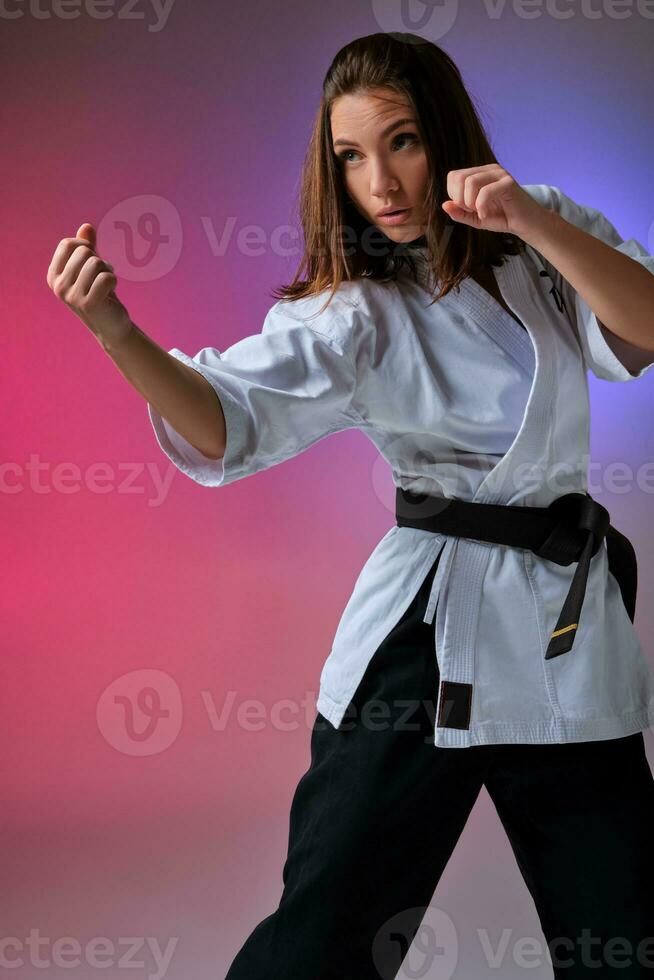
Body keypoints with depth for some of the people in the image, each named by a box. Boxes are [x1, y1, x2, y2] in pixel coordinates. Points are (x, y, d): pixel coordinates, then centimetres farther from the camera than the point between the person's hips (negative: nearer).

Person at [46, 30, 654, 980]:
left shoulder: (550, 233, 5)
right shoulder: (355, 314, -6)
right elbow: (227, 422, -22)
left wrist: (535, 223, -24)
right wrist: (117, 334, -39)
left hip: (574, 625, 3)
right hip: (424, 628, -3)